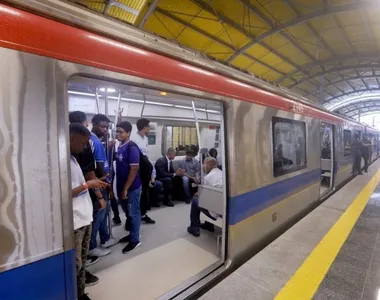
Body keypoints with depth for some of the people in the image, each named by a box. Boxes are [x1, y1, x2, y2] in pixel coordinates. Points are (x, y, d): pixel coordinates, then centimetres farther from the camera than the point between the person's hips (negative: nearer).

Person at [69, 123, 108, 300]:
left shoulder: (73, 158, 10)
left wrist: (92, 184, 7)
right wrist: (87, 185, -15)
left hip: (85, 217, 9)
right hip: (74, 221, -9)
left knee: (82, 261, 21)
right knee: (75, 264, 6)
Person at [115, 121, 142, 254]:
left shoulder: (132, 147, -17)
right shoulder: (120, 147, 8)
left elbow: (134, 169, -20)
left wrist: (125, 188, -18)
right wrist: (120, 187, 12)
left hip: (132, 187, -8)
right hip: (122, 186, 8)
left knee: (133, 214, 5)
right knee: (128, 213, 19)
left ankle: (135, 240, 20)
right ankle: (132, 234, 36)